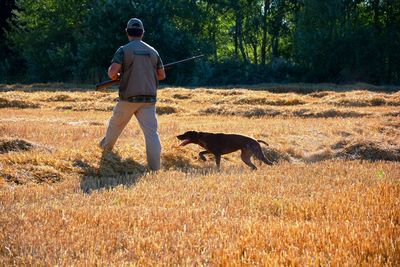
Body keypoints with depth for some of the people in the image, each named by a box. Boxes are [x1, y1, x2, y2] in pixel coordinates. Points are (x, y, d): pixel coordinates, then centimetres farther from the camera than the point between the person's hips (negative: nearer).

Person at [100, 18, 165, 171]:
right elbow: (161, 75, 15)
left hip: (128, 98, -1)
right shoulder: (153, 51, 8)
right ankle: (155, 168, -14)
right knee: (152, 132, -5)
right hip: (149, 99, 2)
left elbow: (112, 72, -14)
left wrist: (116, 76, 9)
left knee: (116, 124, 24)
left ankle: (106, 146, 48)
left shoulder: (124, 50, -4)